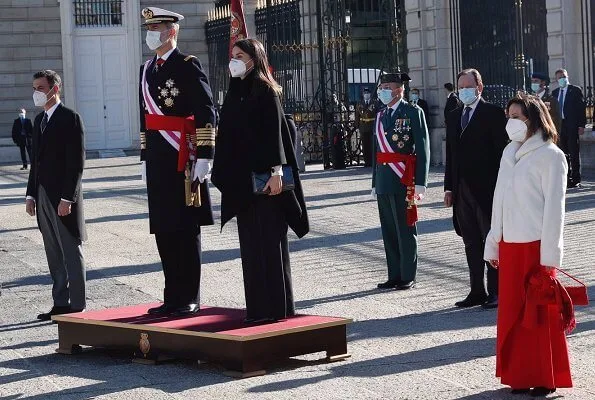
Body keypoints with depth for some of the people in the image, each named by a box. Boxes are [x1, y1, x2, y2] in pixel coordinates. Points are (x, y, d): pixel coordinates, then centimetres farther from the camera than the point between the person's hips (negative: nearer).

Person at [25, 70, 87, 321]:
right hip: (43, 196, 8)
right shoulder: (40, 120, 15)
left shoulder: (70, 119, -9)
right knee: (54, 255, 11)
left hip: (64, 197, -8)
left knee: (71, 253, -2)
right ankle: (61, 304, 18)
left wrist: (67, 198, -19)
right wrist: (31, 195, 11)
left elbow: (76, 163, -14)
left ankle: (77, 307, 3)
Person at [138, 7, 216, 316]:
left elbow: (206, 114, -12)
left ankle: (190, 299, 5)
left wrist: (204, 156, -16)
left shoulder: (188, 66, -7)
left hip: (182, 160, -7)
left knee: (185, 229, -2)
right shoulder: (147, 70, 16)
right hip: (157, 162, 7)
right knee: (163, 231, 8)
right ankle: (173, 297, 15)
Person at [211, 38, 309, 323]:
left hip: (263, 177, -8)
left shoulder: (265, 91, -7)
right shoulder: (235, 92, 15)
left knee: (268, 239, -5)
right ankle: (257, 306, 14)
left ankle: (276, 307, -1)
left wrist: (276, 171, -20)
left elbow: (274, 131, -13)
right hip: (241, 177, 8)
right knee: (249, 241, 9)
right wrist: (223, 176, 15)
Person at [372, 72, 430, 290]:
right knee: (389, 231, 10)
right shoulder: (381, 115, 15)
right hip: (384, 181, 7)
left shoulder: (413, 112, -5)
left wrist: (420, 182, -14)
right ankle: (394, 276, 17)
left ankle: (408, 277, 7)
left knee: (405, 230, 0)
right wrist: (375, 182, 17)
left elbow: (423, 148, -9)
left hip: (403, 180, -7)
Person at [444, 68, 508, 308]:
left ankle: (496, 291, 3)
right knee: (471, 243, 10)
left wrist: (499, 187, -13)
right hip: (462, 189, 6)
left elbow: (502, 151, -8)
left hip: (487, 188, -6)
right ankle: (477, 291, 16)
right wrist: (449, 187, 10)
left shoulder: (493, 113, -5)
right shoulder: (453, 117, 15)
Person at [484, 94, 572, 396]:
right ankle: (520, 375, 19)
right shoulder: (509, 153, 11)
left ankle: (545, 378, 12)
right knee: (512, 312, 9)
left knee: (541, 313, 2)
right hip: (509, 246, 6)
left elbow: (554, 207, -10)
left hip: (536, 246, -6)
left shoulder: (550, 156, -8)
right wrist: (493, 245, 13)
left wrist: (549, 255, -13)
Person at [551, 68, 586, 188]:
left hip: (572, 126, -5)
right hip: (559, 125, 5)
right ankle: (567, 178, 9)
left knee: (574, 153, -3)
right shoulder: (555, 93, 15)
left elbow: (582, 108, -3)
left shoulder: (576, 90, 1)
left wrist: (581, 125, -11)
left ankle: (576, 180, -1)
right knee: (563, 153, 5)